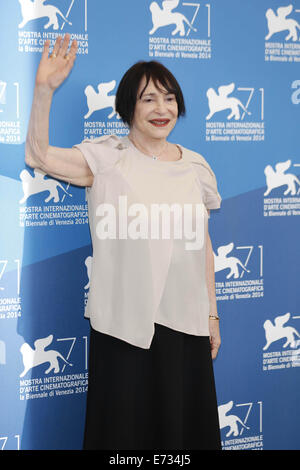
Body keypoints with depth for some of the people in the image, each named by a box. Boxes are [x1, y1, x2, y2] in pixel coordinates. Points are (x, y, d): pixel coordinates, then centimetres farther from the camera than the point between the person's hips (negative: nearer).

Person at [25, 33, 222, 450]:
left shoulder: (196, 166, 7)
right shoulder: (107, 158, -4)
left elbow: (203, 243, 10)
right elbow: (38, 155, -18)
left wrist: (212, 313, 11)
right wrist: (44, 89, -27)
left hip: (185, 322, 4)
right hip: (123, 322, -3)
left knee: (185, 424, 13)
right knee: (123, 426, 7)